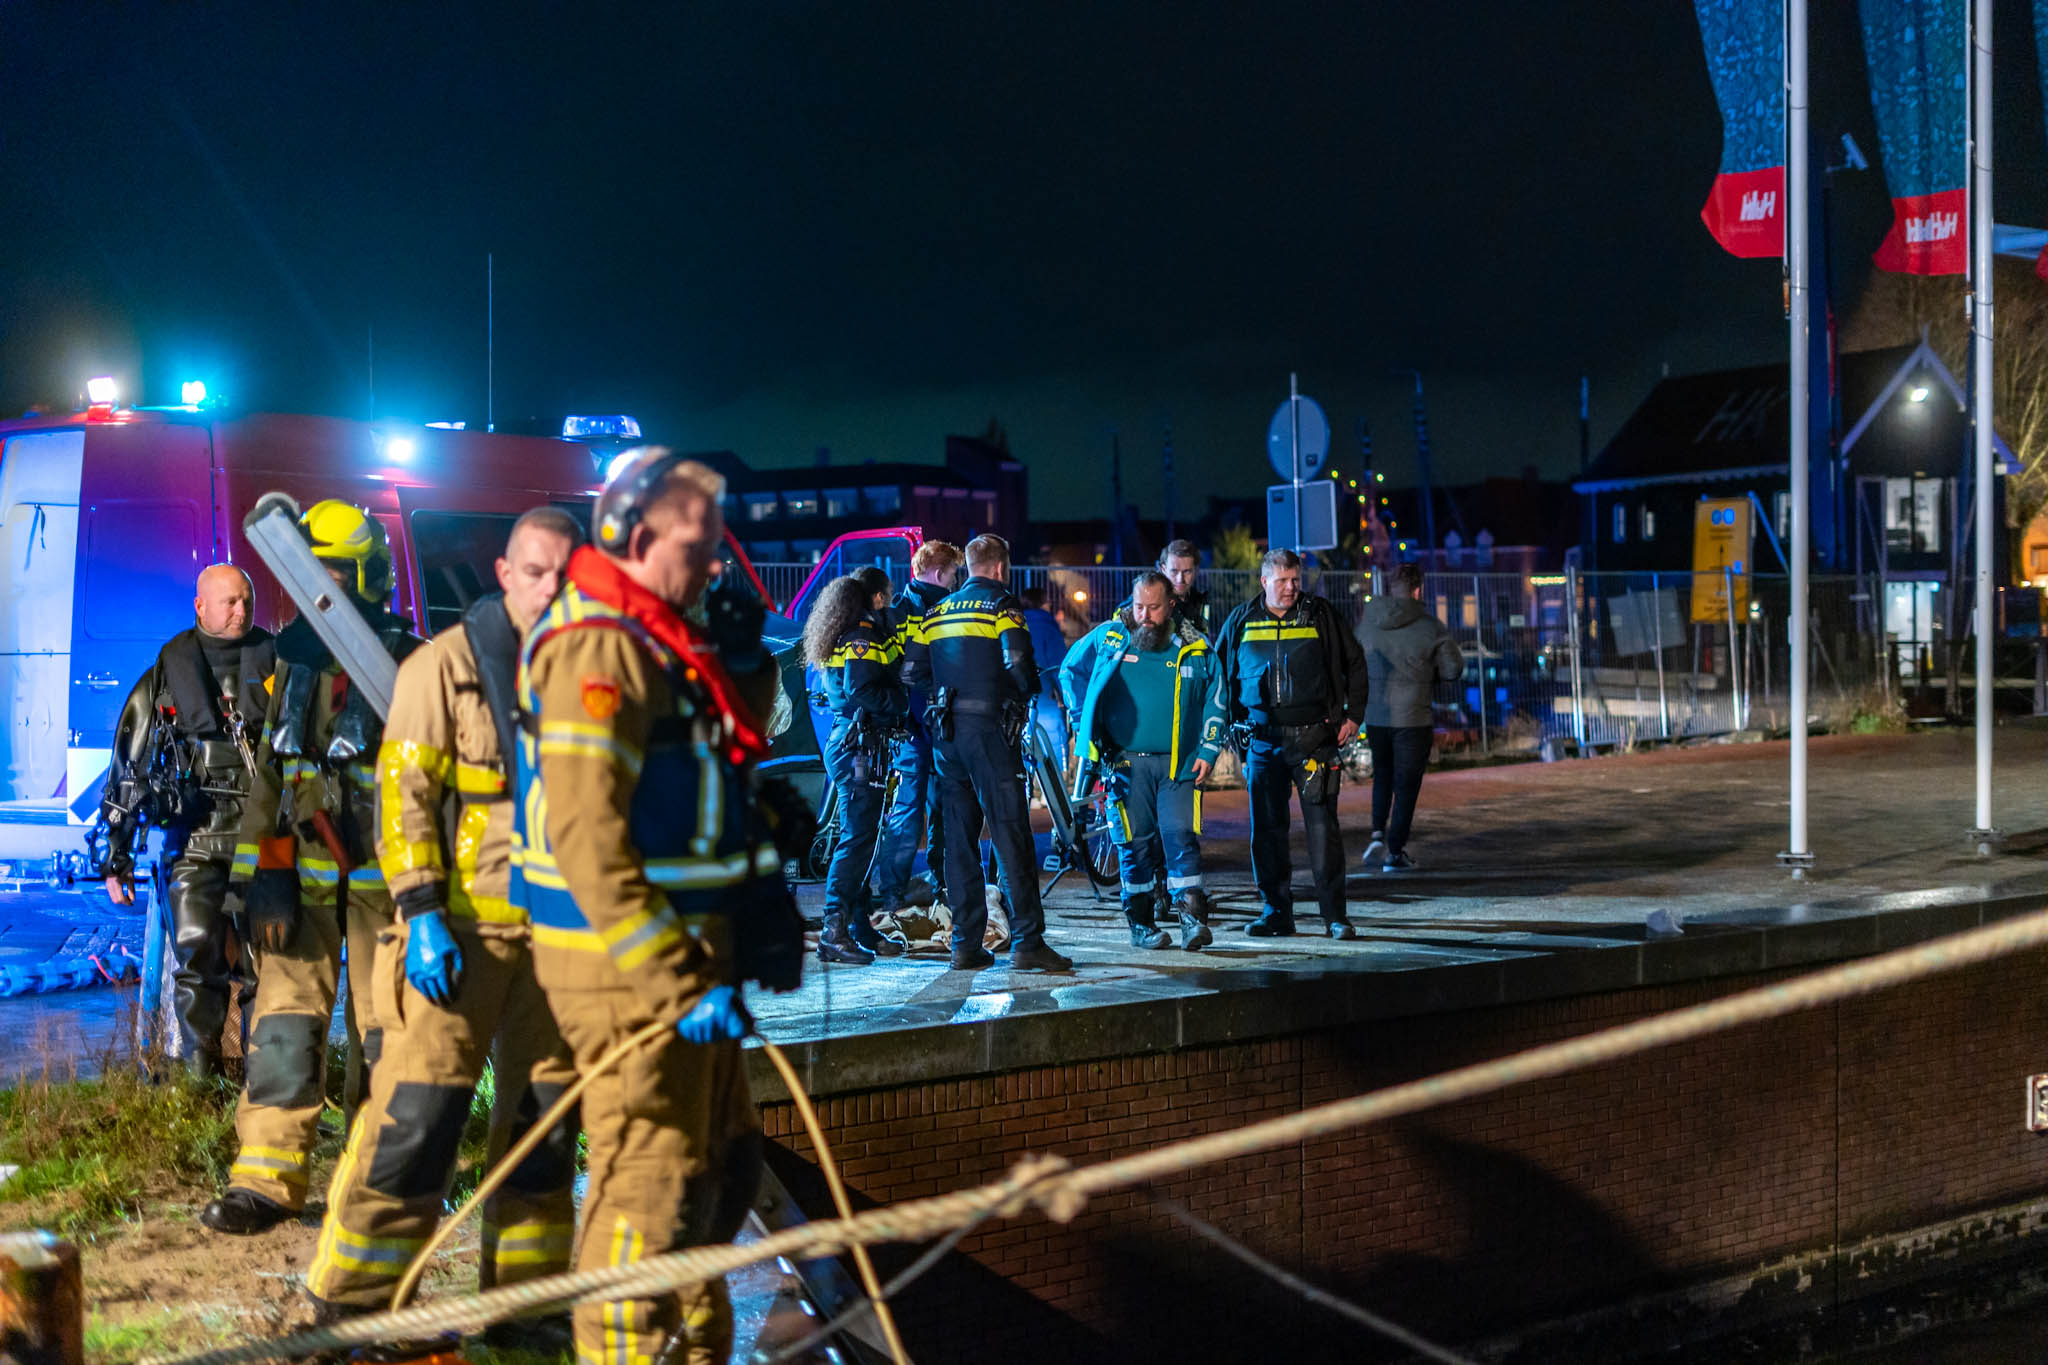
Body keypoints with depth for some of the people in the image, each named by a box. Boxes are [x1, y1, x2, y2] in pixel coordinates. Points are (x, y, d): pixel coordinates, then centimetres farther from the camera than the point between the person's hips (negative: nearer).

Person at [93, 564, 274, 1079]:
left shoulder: (275, 663, 10)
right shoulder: (167, 672, 8)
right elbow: (128, 762, 9)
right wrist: (116, 852, 5)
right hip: (195, 839, 0)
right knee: (197, 963, -5)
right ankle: (198, 1081, 2)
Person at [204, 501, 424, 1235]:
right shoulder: (296, 661, 12)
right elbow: (269, 774, 14)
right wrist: (266, 875, 5)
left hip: (379, 872, -4)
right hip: (304, 871, 4)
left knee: (380, 1028, 2)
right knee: (284, 1022, -1)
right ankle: (265, 1181, 0)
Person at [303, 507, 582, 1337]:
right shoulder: (446, 665, -4)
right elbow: (404, 793, -7)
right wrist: (422, 914, -15)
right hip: (460, 928, -5)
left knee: (544, 1120, 10)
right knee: (417, 1114, -8)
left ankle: (524, 1295, 22)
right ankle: (348, 1299, 2)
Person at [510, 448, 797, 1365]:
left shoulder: (661, 635, 12)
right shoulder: (600, 647, -18)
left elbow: (739, 737, 26)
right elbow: (585, 837, -25)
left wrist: (743, 654, 6)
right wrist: (681, 981, -25)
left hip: (683, 951, 10)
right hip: (625, 957, -10)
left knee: (722, 1161, 20)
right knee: (653, 1179, -7)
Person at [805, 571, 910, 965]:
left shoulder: (844, 637, 19)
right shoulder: (863, 636, -11)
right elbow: (860, 691, -22)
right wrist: (903, 702, -12)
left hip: (847, 740, 11)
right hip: (859, 746, -11)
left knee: (861, 836, 13)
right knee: (858, 837, -12)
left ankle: (860, 929, 17)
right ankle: (834, 933, -15)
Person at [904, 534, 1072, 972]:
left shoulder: (937, 612, 16)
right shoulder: (1002, 605, -3)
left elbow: (913, 673, 10)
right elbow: (1018, 665, -16)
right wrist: (1027, 692, 3)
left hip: (946, 734, 6)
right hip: (990, 728, -6)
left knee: (960, 839, 9)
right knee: (1011, 836, -7)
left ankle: (966, 944, 8)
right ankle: (1027, 942, -11)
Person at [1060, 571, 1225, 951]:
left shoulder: (1194, 648, 5)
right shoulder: (1107, 637, 4)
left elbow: (1214, 701, 13)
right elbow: (1070, 672, 18)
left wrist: (1208, 750, 3)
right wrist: (1085, 722, 11)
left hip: (1178, 764, 0)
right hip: (1124, 760, 0)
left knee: (1181, 835, -9)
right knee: (1134, 841, 1)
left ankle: (1193, 918, -8)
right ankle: (1140, 922, 9)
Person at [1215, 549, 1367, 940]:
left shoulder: (1320, 615, 3)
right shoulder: (1241, 621, 7)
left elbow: (1354, 665, 12)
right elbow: (1220, 673, 18)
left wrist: (1353, 716, 5)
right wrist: (1227, 725, 11)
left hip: (1314, 736, -2)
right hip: (1263, 740, 2)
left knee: (1322, 825, -6)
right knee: (1266, 828, 4)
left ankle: (1334, 915, -2)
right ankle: (1276, 912, 13)